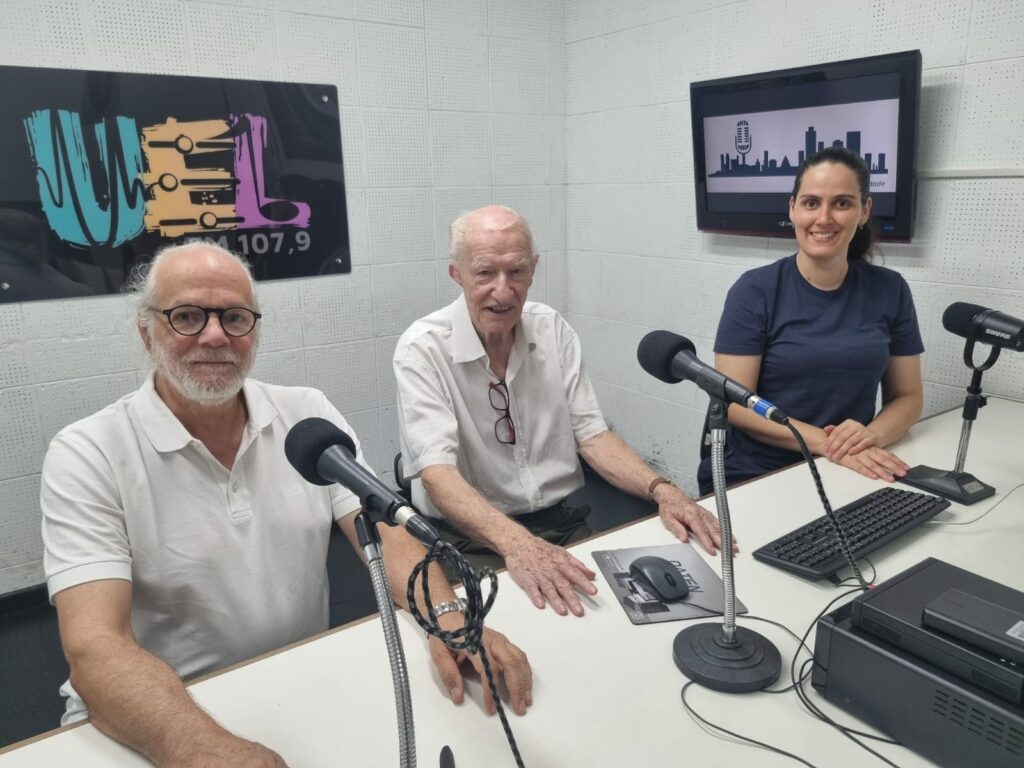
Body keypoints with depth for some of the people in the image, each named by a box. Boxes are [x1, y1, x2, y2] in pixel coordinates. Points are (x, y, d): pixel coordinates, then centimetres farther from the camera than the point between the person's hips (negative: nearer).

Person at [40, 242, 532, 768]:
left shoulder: (308, 415, 0)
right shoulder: (87, 456, -10)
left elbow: (384, 534, -4)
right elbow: (94, 646, -19)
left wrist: (449, 618, -23)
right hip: (153, 720, -1)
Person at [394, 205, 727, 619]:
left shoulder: (553, 329, 2)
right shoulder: (422, 349, -13)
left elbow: (592, 435, 2)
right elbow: (437, 471, -25)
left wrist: (661, 489, -16)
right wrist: (515, 543, -41)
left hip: (564, 522, 5)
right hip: (471, 538, -4)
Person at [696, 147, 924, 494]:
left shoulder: (890, 290, 3)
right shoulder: (754, 290, -7)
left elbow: (907, 396, 8)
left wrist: (873, 435, -13)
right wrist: (826, 443, -21)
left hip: (846, 476, 3)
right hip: (752, 477, -3)